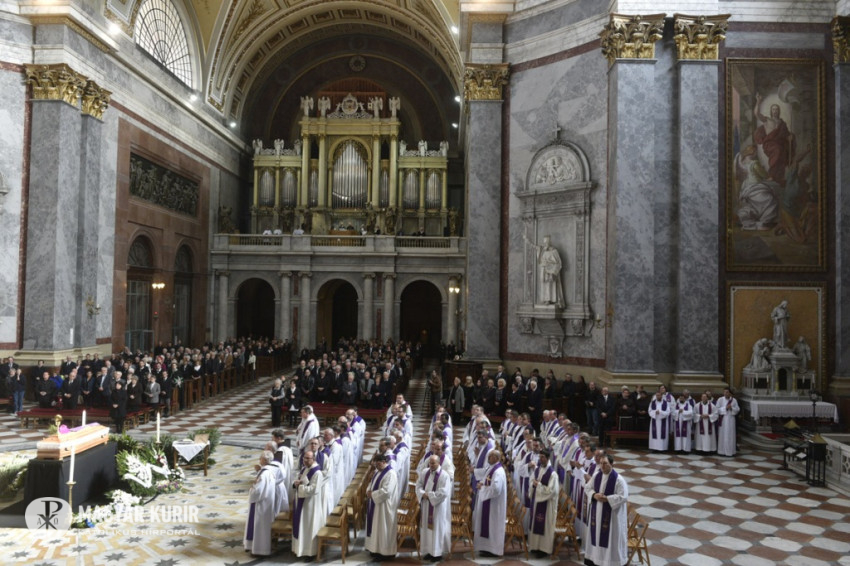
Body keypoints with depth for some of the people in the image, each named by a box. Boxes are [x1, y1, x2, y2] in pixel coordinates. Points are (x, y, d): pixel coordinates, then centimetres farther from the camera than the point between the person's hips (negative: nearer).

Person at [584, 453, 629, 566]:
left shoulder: (618, 479, -18)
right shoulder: (596, 475, -1)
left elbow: (623, 497, -20)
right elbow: (587, 488, 9)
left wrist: (606, 498, -22)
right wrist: (594, 495, -11)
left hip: (612, 513, -6)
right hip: (597, 511, 6)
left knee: (610, 536, 3)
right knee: (596, 534, 15)